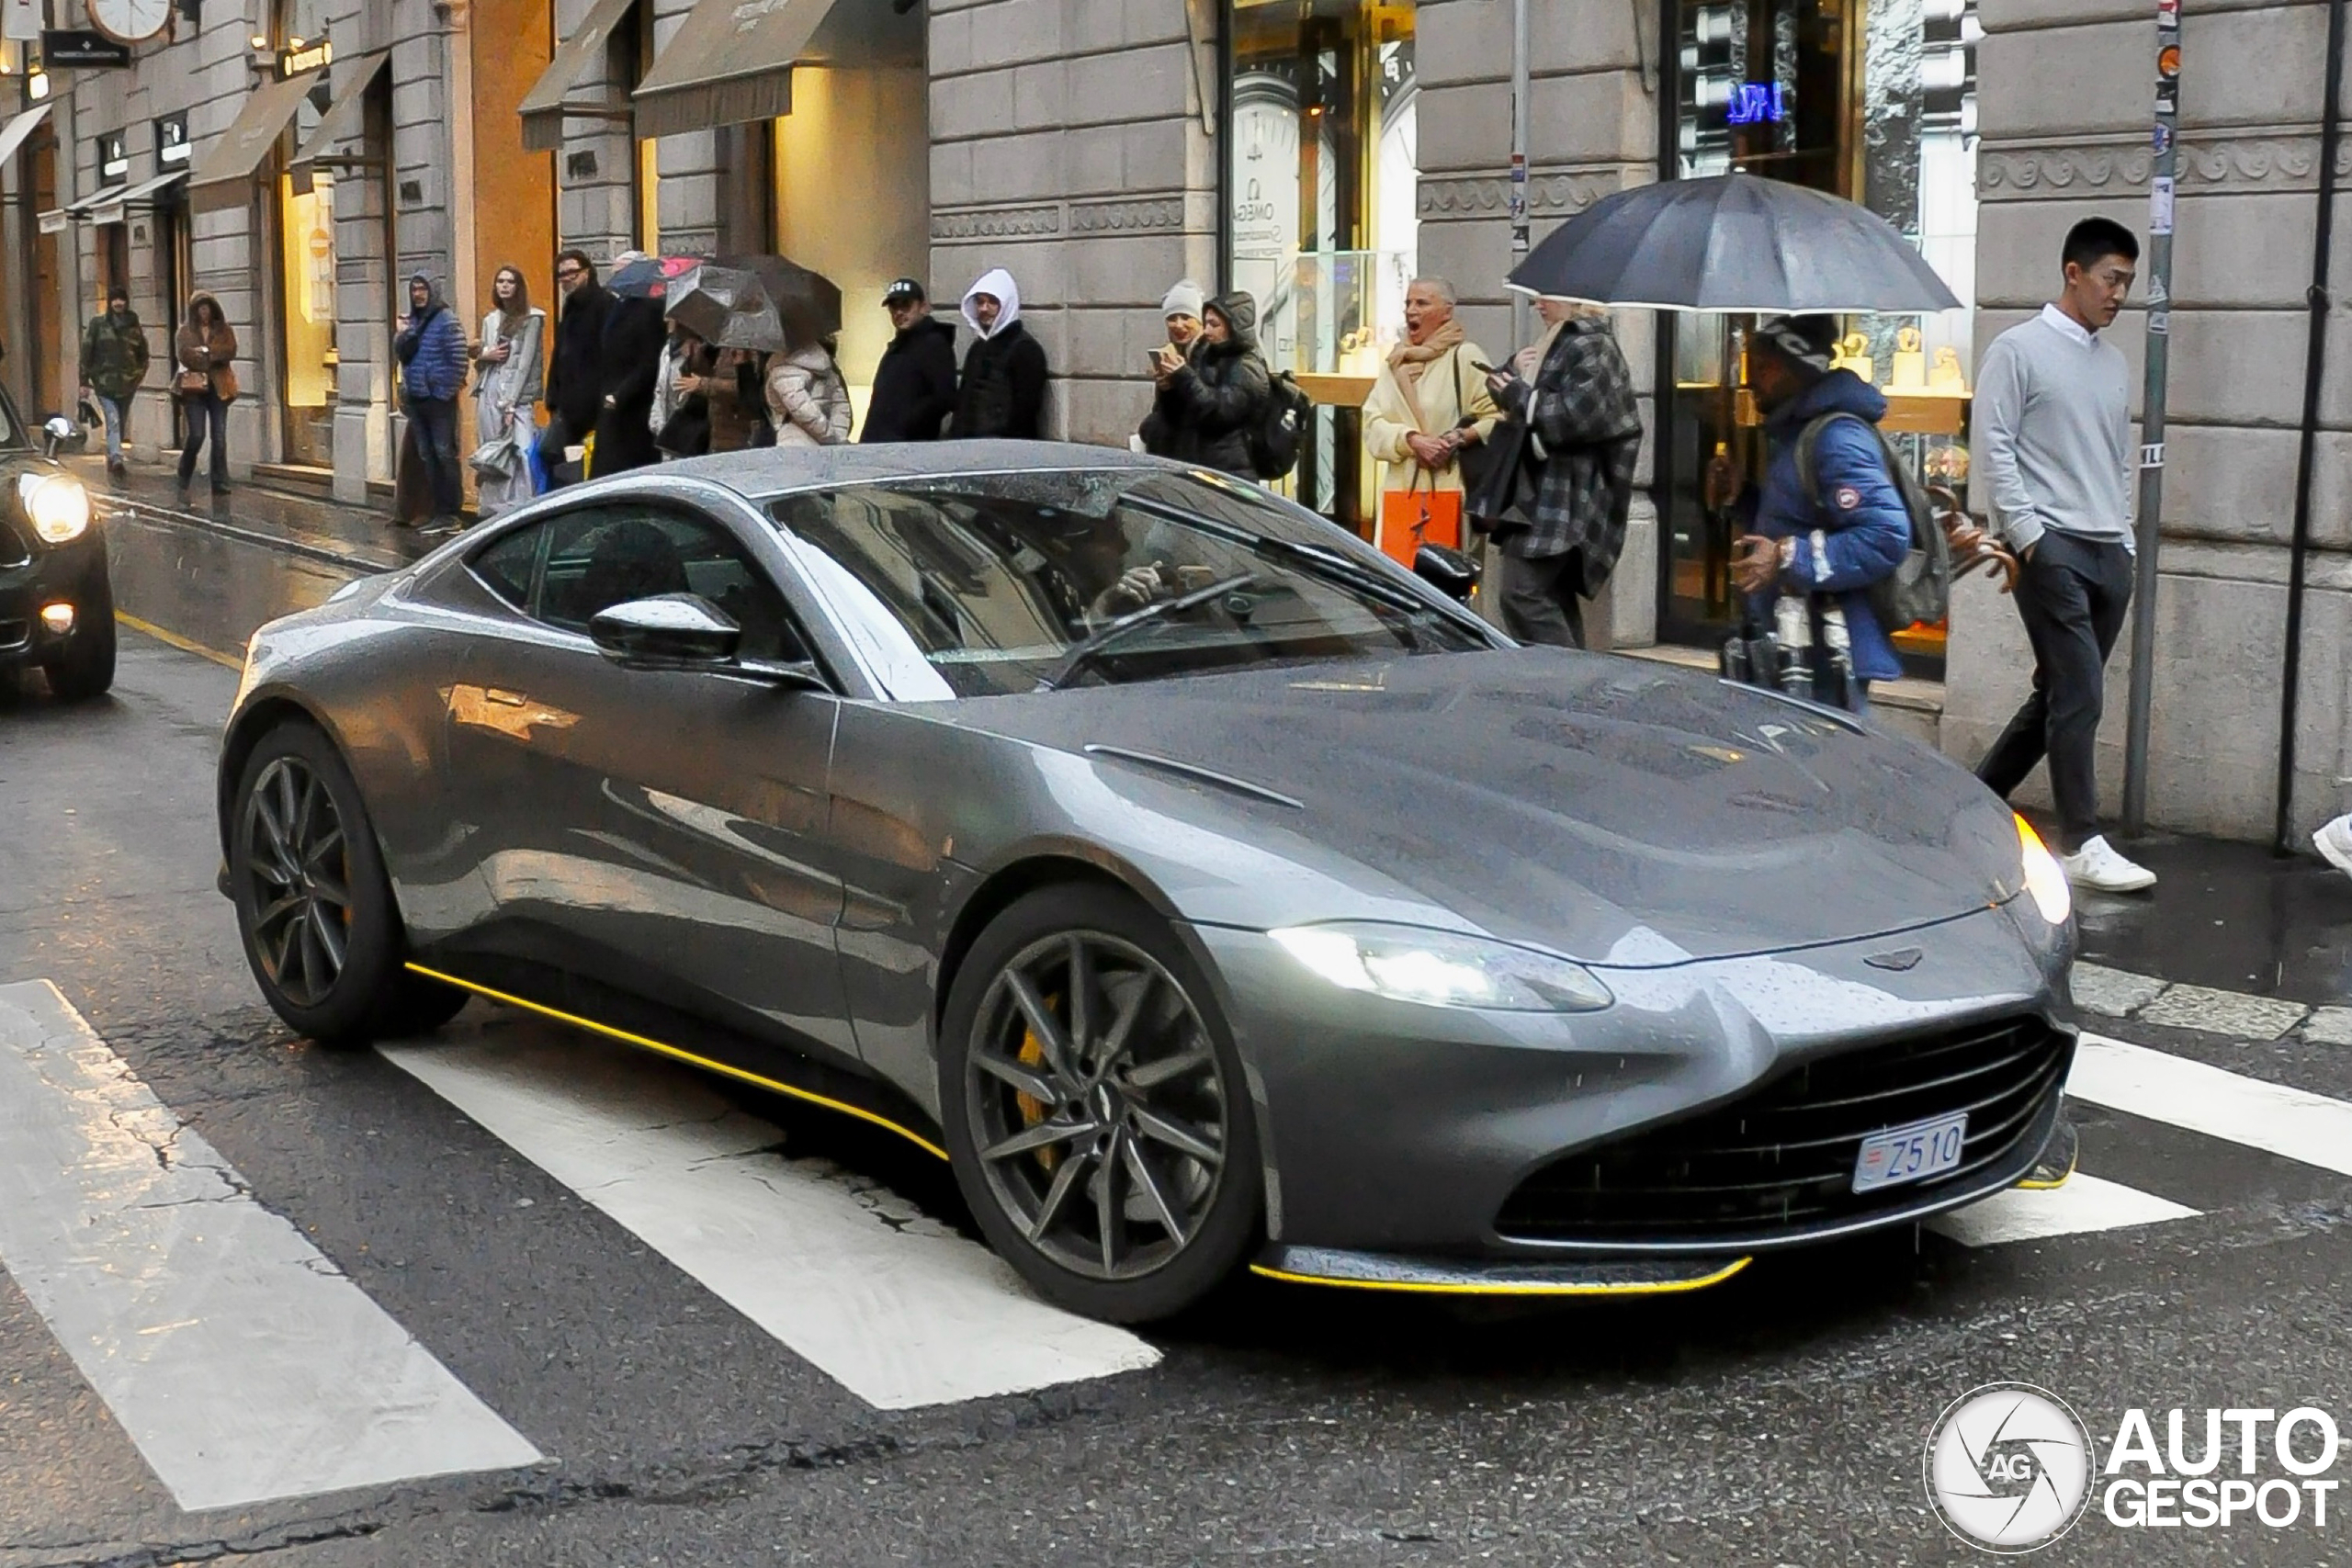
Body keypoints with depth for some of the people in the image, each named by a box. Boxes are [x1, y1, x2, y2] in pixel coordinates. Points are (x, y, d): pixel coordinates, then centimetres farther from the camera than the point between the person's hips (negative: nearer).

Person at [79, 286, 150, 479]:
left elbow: (143, 353, 19)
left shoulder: (134, 324, 9)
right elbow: (86, 352, -1)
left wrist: (140, 374, 7)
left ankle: (112, 460, 24)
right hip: (104, 382, -4)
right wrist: (85, 382, -4)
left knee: (121, 424, 11)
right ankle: (116, 460, -28)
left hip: (127, 382, 4)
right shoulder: (98, 323, 0)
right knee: (113, 421, -17)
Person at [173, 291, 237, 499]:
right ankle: (184, 480, 9)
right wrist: (215, 355, -13)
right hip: (194, 387, -2)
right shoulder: (186, 332, 7)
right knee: (196, 435, -9)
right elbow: (183, 355, -8)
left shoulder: (224, 330, 11)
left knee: (219, 436, -2)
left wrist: (205, 352, -13)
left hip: (218, 388, 2)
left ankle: (220, 482, 2)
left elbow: (230, 351, -6)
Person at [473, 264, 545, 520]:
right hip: (489, 392, 6)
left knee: (517, 451, -16)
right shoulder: (490, 320, 17)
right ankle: (492, 512, 8)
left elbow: (525, 362, -7)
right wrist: (485, 355, -3)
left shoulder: (531, 319, -1)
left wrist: (511, 403, -14)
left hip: (516, 395, -6)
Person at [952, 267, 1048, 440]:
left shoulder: (1026, 348, -4)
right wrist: (956, 433, 12)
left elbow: (1026, 405, -12)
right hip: (969, 441, 8)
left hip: (1004, 443, -8)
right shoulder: (977, 348, 21)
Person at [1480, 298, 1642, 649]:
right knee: (1556, 598, 11)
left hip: (1565, 498, -10)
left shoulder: (1592, 348, -10)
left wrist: (1519, 395, -11)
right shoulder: (1558, 345, 20)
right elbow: (1502, 389, 24)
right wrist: (1514, 371, 2)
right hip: (1548, 496, 10)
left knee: (1521, 592, -18)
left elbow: (1576, 416, -23)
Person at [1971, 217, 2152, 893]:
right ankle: (2082, 845, -8)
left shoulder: (2114, 364, 18)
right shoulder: (2019, 349, -2)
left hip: (2109, 552, 7)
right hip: (2051, 547, -7)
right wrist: (2027, 533, -13)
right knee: (2079, 695, -11)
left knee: (2059, 695, 9)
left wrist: (2124, 538, 14)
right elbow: (1992, 445, -8)